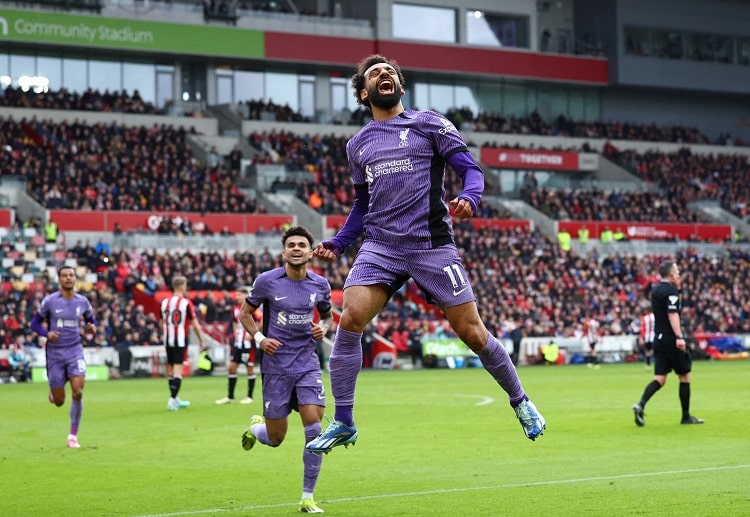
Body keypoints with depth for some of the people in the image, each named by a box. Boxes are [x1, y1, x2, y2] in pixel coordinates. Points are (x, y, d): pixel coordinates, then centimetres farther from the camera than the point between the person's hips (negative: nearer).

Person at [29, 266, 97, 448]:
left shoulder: (83, 301, 1)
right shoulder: (49, 301, -5)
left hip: (75, 351, 1)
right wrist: (46, 333, -18)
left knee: (78, 392, -17)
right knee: (59, 401, 2)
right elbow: (35, 323, 2)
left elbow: (91, 319, 17)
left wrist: (92, 327, -7)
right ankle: (53, 390, 43)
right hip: (55, 353, -1)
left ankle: (73, 436, -3)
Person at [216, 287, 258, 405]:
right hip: (238, 342, 7)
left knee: (250, 369, 1)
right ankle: (230, 396, 11)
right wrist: (235, 333, 7)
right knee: (232, 367, 4)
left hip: (248, 343, -7)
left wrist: (252, 334, -16)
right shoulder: (235, 309, 9)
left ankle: (250, 397, 10)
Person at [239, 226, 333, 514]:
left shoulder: (320, 285, 2)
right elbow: (245, 313, 7)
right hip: (276, 366, -2)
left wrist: (324, 328, -4)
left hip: (308, 364, 2)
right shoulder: (267, 281, -6)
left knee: (314, 427, -13)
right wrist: (258, 338, -10)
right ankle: (255, 427, 43)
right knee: (275, 438, 3)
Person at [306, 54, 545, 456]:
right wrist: (337, 243, 12)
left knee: (472, 332, -2)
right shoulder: (357, 145, 16)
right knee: (350, 319, -19)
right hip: (380, 246, 3)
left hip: (431, 245, -3)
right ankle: (343, 424, -9)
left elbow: (471, 169, 0)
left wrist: (469, 197, -22)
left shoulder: (430, 124, 5)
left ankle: (520, 402, 22)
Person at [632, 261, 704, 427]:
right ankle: (686, 416, 10)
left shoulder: (655, 290, 14)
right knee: (685, 376, 5)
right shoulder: (671, 290, -11)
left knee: (659, 378, 4)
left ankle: (640, 404, -18)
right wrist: (679, 337, -28)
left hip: (659, 339, 8)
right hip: (671, 339, -8)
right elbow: (673, 314, -21)